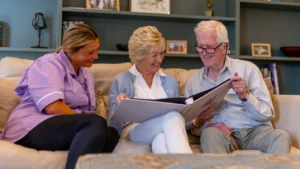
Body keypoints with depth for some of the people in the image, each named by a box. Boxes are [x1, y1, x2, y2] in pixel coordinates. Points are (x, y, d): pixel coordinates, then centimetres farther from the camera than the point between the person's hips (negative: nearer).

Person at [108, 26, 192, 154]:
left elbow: (178, 113, 21)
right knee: (172, 117, -35)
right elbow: (113, 125, 6)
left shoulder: (170, 81, 21)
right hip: (133, 131, -3)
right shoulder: (121, 81, 8)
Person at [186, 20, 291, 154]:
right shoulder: (193, 82, 11)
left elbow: (267, 114, 1)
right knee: (210, 133, -32)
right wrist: (199, 122, -10)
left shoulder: (248, 69, 4)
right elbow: (190, 126, 13)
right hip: (219, 135, 1)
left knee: (281, 136, -30)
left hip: (255, 132, 0)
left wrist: (244, 96, -17)